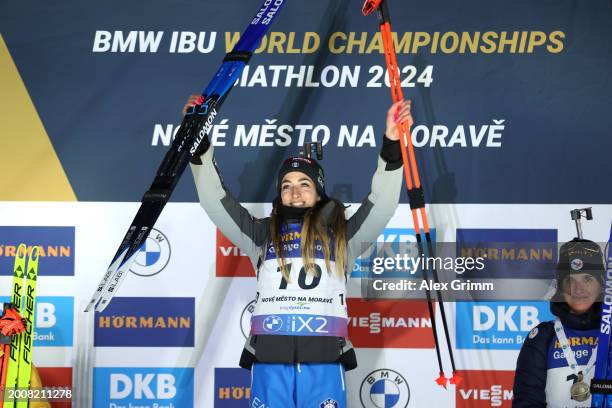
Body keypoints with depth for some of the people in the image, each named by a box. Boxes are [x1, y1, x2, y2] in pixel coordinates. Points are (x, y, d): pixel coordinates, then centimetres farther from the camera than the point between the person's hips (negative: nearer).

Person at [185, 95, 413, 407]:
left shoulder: (341, 235, 16)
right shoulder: (262, 235, 19)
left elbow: (382, 204, 6)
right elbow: (215, 200, 14)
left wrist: (391, 146, -5)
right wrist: (199, 143, 5)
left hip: (324, 360, -1)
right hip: (269, 359, 1)